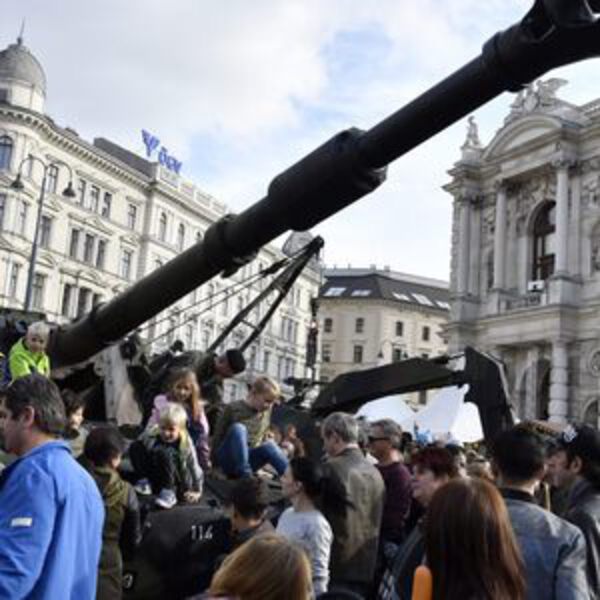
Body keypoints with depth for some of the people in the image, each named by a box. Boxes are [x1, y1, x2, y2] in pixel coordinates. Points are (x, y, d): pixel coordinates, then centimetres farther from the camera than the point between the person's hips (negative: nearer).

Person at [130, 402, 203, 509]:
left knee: (164, 452, -34)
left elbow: (195, 469, -15)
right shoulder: (152, 435, -14)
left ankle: (169, 492, -24)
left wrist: (196, 491, -12)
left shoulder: (186, 445, -21)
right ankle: (145, 480, -6)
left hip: (178, 483, -3)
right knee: (135, 446, -16)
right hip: (155, 479, 4)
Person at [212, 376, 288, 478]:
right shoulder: (234, 408, -10)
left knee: (269, 445, -25)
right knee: (238, 428, -31)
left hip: (249, 460, 4)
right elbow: (218, 436, -6)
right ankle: (246, 479, -37)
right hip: (228, 460, -4)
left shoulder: (266, 412, 5)